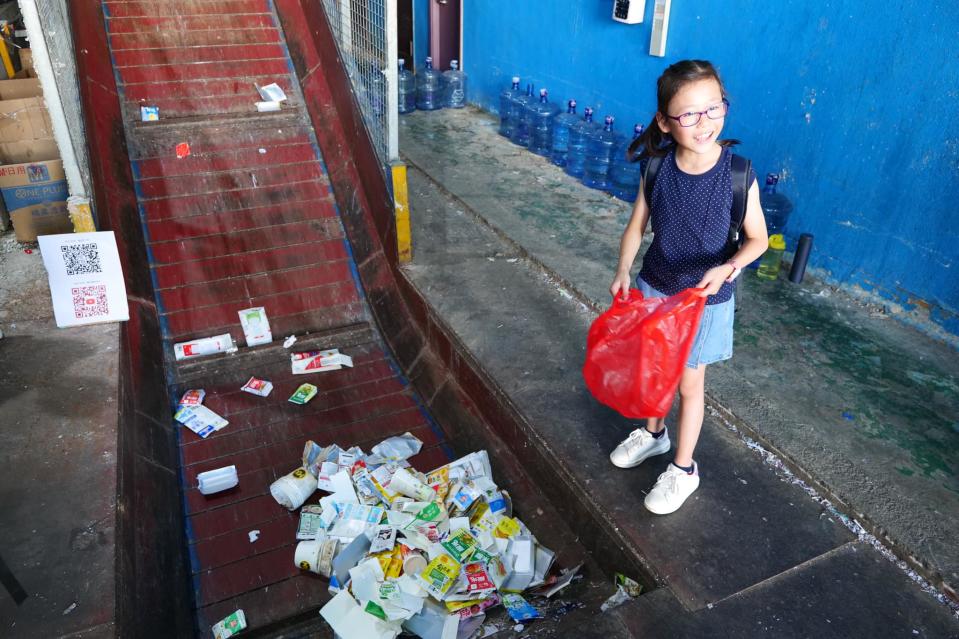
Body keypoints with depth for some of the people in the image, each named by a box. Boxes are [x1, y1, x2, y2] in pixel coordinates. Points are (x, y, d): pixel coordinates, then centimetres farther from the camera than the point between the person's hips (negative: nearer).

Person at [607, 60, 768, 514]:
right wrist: (623, 272, -15)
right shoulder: (657, 167, -13)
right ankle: (654, 432, 48)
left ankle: (683, 469, 32)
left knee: (689, 383, 11)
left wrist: (727, 268, -28)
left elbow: (757, 239, -10)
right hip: (654, 287, 3)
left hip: (705, 299, -3)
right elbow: (638, 224, -2)